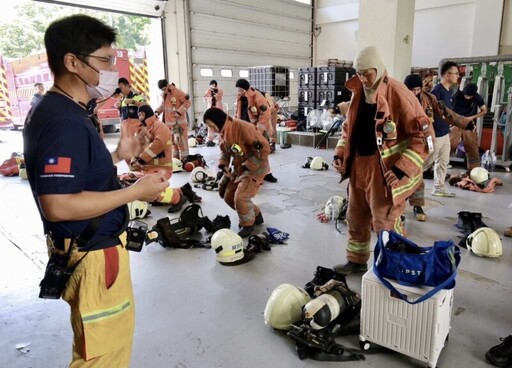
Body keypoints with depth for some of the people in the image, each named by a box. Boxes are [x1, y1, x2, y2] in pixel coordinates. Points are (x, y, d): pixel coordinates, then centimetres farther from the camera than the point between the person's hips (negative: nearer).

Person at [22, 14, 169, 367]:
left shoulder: (63, 112, 8)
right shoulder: (63, 121, -24)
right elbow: (58, 204, -30)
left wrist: (116, 156, 9)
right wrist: (136, 192, -24)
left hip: (93, 246, 10)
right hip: (92, 254, -10)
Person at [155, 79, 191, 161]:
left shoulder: (178, 92, -13)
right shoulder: (163, 95, 10)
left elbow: (187, 103, -14)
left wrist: (179, 112, -22)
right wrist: (157, 111, 3)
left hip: (179, 122, -7)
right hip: (169, 122, 7)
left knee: (181, 141, -5)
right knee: (173, 141, 13)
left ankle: (184, 159, 2)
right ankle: (176, 159, 24)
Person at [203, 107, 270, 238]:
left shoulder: (243, 128, -28)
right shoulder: (223, 132, 0)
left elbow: (264, 148, -27)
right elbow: (225, 151, 15)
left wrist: (248, 166, -23)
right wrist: (223, 165, -4)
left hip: (255, 168, -9)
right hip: (238, 168, 9)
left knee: (240, 198, -16)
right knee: (229, 197, 10)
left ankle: (248, 225, 10)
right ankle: (255, 215, 29)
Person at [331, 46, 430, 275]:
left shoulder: (398, 94, -15)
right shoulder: (357, 93, 7)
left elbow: (422, 134, -16)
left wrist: (402, 169, -23)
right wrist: (340, 153, 7)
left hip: (385, 169, -7)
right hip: (359, 165, 7)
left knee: (385, 223, 2)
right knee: (355, 217, 18)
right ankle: (357, 261, 37)